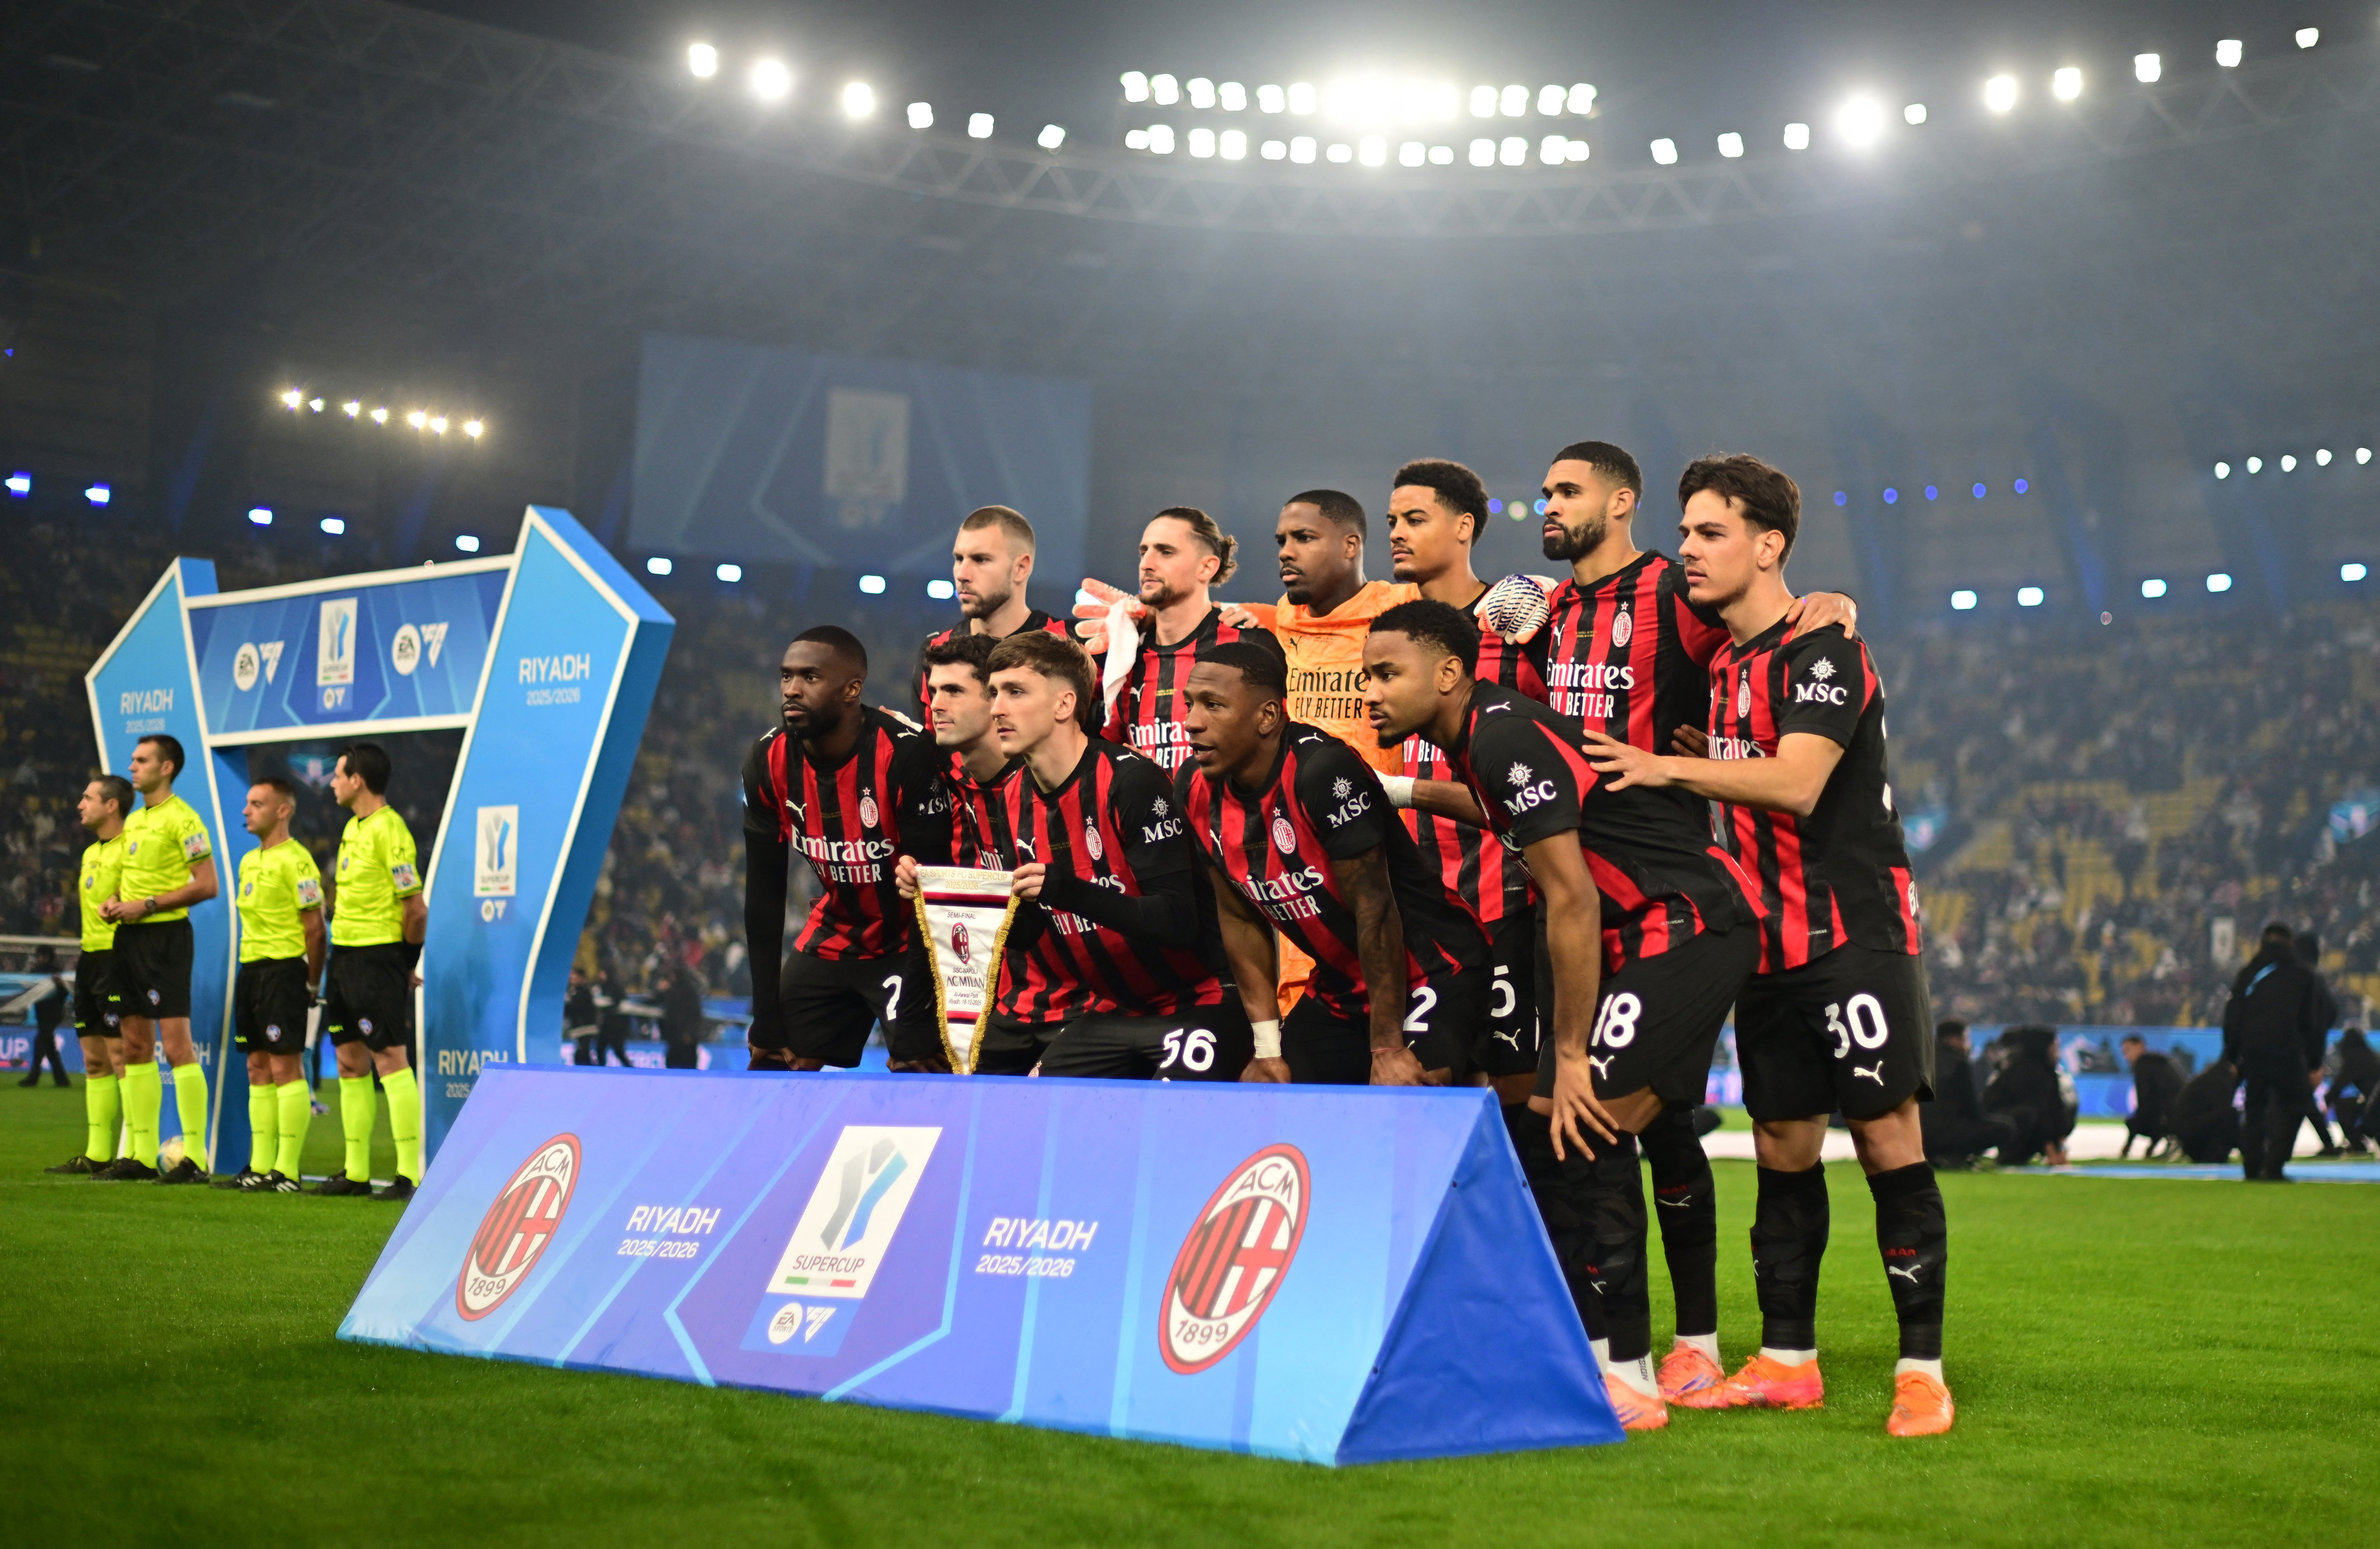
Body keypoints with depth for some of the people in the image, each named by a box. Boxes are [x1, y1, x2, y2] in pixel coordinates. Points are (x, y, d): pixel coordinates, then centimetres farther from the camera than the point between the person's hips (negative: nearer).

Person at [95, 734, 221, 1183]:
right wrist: (115, 902, 5)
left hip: (165, 937, -9)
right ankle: (143, 1155, 14)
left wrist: (147, 905, -16)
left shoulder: (182, 818, -9)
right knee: (136, 1047, 9)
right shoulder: (133, 820, 17)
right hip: (129, 939, 9)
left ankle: (195, 1157, -9)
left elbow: (208, 885, -14)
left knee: (176, 1045, -11)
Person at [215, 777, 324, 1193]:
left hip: (283, 970, -9)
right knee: (258, 1068, 9)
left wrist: (311, 984, -8)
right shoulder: (249, 861, 16)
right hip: (251, 970, 9)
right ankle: (260, 1166, 13)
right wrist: (249, 968, 17)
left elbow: (315, 928, -13)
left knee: (285, 1067, -8)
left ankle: (287, 1171, -7)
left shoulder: (294, 860, -12)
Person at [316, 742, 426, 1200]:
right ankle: (356, 1172, 18)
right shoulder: (353, 827, 14)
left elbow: (416, 908, -17)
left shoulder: (389, 831, -16)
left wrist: (406, 963, -7)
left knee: (391, 1060, -9)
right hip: (345, 955, 10)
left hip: (378, 957, -10)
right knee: (351, 1063, 12)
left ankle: (410, 1175, -9)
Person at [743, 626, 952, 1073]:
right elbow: (763, 897, -2)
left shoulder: (907, 756, -25)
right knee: (772, 1069, 4)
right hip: (834, 937, 6)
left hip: (907, 946, -5)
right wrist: (767, 1022, -6)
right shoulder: (767, 763, -8)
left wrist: (911, 1034, -22)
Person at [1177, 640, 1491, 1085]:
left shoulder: (1324, 772, -26)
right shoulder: (1197, 792, -4)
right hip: (1340, 986, 7)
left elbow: (1374, 909, -23)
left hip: (1434, 972, -7)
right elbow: (1239, 918, 5)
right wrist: (1268, 1050, 3)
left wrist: (1388, 1050, -21)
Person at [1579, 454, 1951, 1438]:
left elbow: (1796, 784, -24)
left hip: (1855, 931, -8)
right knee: (1781, 1146, 9)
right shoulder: (1721, 663, 14)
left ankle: (1921, 1368, -3)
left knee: (1887, 1135, -8)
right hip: (1767, 940, 8)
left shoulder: (1823, 650, -11)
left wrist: (1665, 768, -16)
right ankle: (1787, 1360, 16)